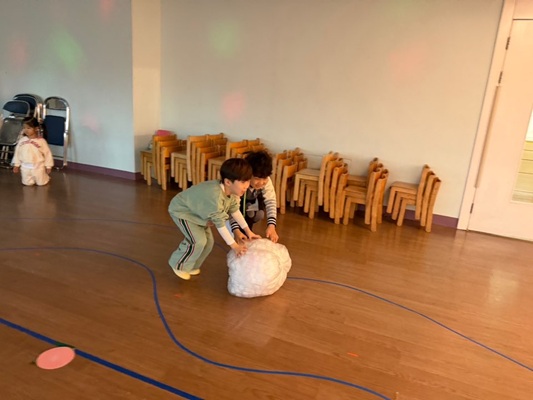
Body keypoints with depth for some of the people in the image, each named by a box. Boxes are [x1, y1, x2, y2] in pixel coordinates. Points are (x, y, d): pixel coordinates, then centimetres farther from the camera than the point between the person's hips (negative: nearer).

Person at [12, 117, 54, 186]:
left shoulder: (41, 141, -13)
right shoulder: (21, 140, -3)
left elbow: (47, 153, -7)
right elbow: (17, 153, 6)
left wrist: (48, 166, -5)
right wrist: (16, 165, 7)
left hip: (38, 167, -3)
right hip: (25, 167, 3)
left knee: (41, 183, 9)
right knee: (27, 184, 12)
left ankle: (46, 176, 39)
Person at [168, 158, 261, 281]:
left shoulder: (231, 191, -16)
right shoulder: (215, 195, -42)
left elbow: (234, 210, 0)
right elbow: (220, 223, -36)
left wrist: (248, 230, 0)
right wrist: (234, 245, -30)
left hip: (195, 210, 8)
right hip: (181, 210, -8)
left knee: (209, 241, 7)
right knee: (199, 241, -15)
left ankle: (191, 266, 29)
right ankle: (179, 265, 9)